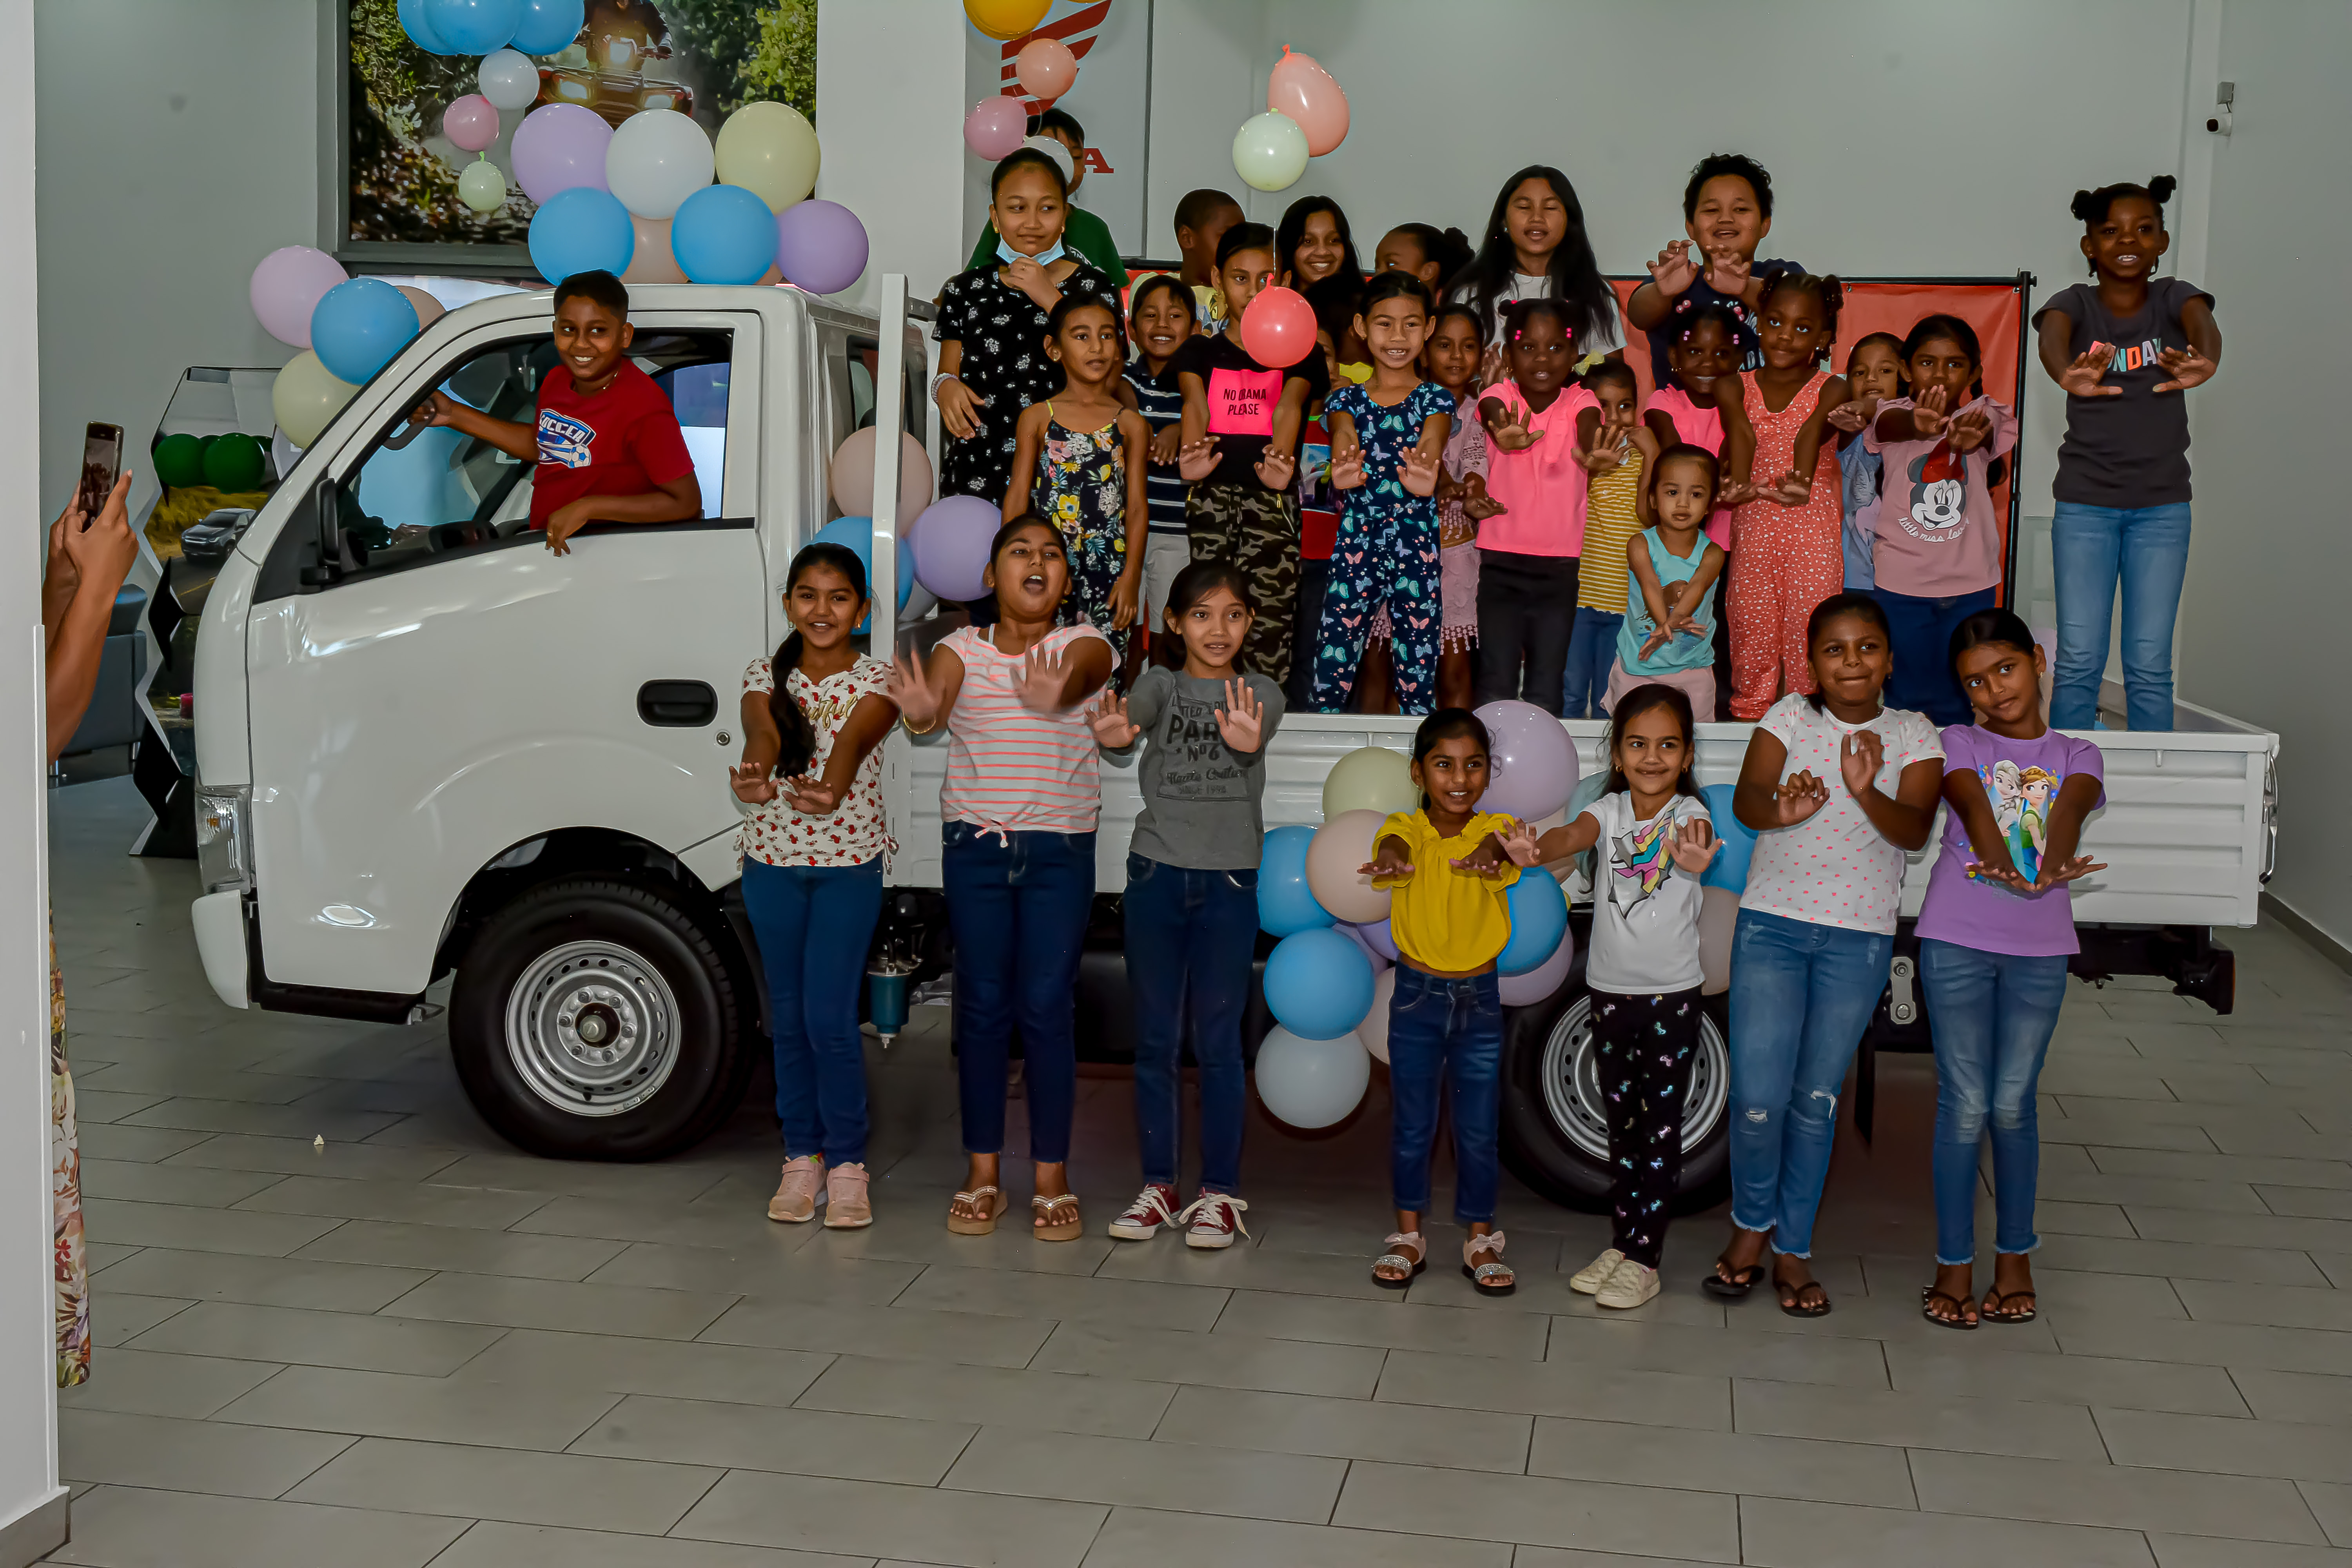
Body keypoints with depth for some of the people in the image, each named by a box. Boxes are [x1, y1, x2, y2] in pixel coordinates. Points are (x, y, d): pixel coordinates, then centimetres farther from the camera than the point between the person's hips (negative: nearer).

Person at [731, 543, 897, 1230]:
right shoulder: (766, 676, 1)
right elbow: (761, 732, -20)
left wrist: (832, 788, -48)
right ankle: (803, 1156, 22)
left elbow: (853, 739, -25)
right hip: (772, 864, 3)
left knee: (830, 1018, -7)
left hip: (850, 867, -3)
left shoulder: (878, 680, -4)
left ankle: (846, 1163, 8)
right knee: (789, 1018, 9)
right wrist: (756, 777, -45)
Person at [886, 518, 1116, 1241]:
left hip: (1060, 850, -1)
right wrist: (921, 712, -43)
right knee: (983, 1005, 5)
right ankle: (982, 1174, 15)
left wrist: (1054, 695, -49)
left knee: (1047, 1007, -1)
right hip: (975, 845, 1)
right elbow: (935, 691, -17)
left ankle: (1053, 1177, 9)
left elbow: (1082, 673, -24)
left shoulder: (1082, 643, 1)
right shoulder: (962, 647, 5)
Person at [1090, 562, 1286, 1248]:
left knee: (1218, 1041, 2)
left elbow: (1258, 728, -21)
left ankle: (1220, 1192, 12)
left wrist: (1247, 739, -46)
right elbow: (1140, 710, -20)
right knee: (1156, 1038, 8)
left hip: (1229, 881, -1)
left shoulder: (1261, 693, 3)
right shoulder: (1161, 683, 4)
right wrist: (1116, 732, -45)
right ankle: (1159, 1184, 18)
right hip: (1157, 875, 1)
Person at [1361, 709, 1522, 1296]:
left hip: (1480, 996, 1)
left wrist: (1487, 855, -57)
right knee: (1413, 1123, 9)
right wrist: (1390, 858, -59)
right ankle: (1408, 1236, 24)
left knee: (1479, 1128, 8)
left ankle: (1481, 1239, 24)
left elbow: (1498, 846, -31)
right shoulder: (1406, 828, -8)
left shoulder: (1496, 829, -6)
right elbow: (1395, 843, -33)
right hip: (1417, 993, 0)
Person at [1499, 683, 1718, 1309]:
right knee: (1622, 1121, 14)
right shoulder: (1610, 809, -4)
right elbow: (1574, 835, -24)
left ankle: (1643, 1259, 7)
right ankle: (1621, 1242, 25)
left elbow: (1700, 838, -33)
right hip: (1611, 987, 3)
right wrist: (1536, 852, -49)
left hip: (1672, 992, -3)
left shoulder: (1690, 813, -10)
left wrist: (1696, 859, -59)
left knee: (1661, 1123, 0)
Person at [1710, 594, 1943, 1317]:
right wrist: (1782, 809, -37)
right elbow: (1745, 799, -14)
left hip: (1859, 938, 1)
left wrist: (1867, 793, -33)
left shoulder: (1913, 735, 2)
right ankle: (1750, 1225, 20)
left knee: (1816, 1099, 8)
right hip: (1772, 924, 0)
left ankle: (1793, 1249, 23)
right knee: (1758, 1099, -7)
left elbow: (1915, 830, -13)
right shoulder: (1790, 716, 2)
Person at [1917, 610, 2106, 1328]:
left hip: (2040, 950, 1)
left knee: (2012, 1106, 6)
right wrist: (2007, 869, -37)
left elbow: (2070, 809, -13)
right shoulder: (1958, 744, 6)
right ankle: (1954, 1265, 10)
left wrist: (2051, 863, -37)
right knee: (1964, 1106, 0)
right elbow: (1972, 806, -16)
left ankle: (2015, 1255, 21)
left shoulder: (2076, 755, 10)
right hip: (1958, 941, -1)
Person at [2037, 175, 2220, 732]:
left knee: (2150, 666, 2)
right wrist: (2068, 374, -52)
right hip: (2084, 504, -1)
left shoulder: (2172, 298, 1)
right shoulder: (2075, 303, -2)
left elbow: (2201, 323, -22)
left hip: (2163, 506, 1)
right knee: (2079, 661, -2)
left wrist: (2205, 361, -49)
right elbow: (2053, 336, -26)